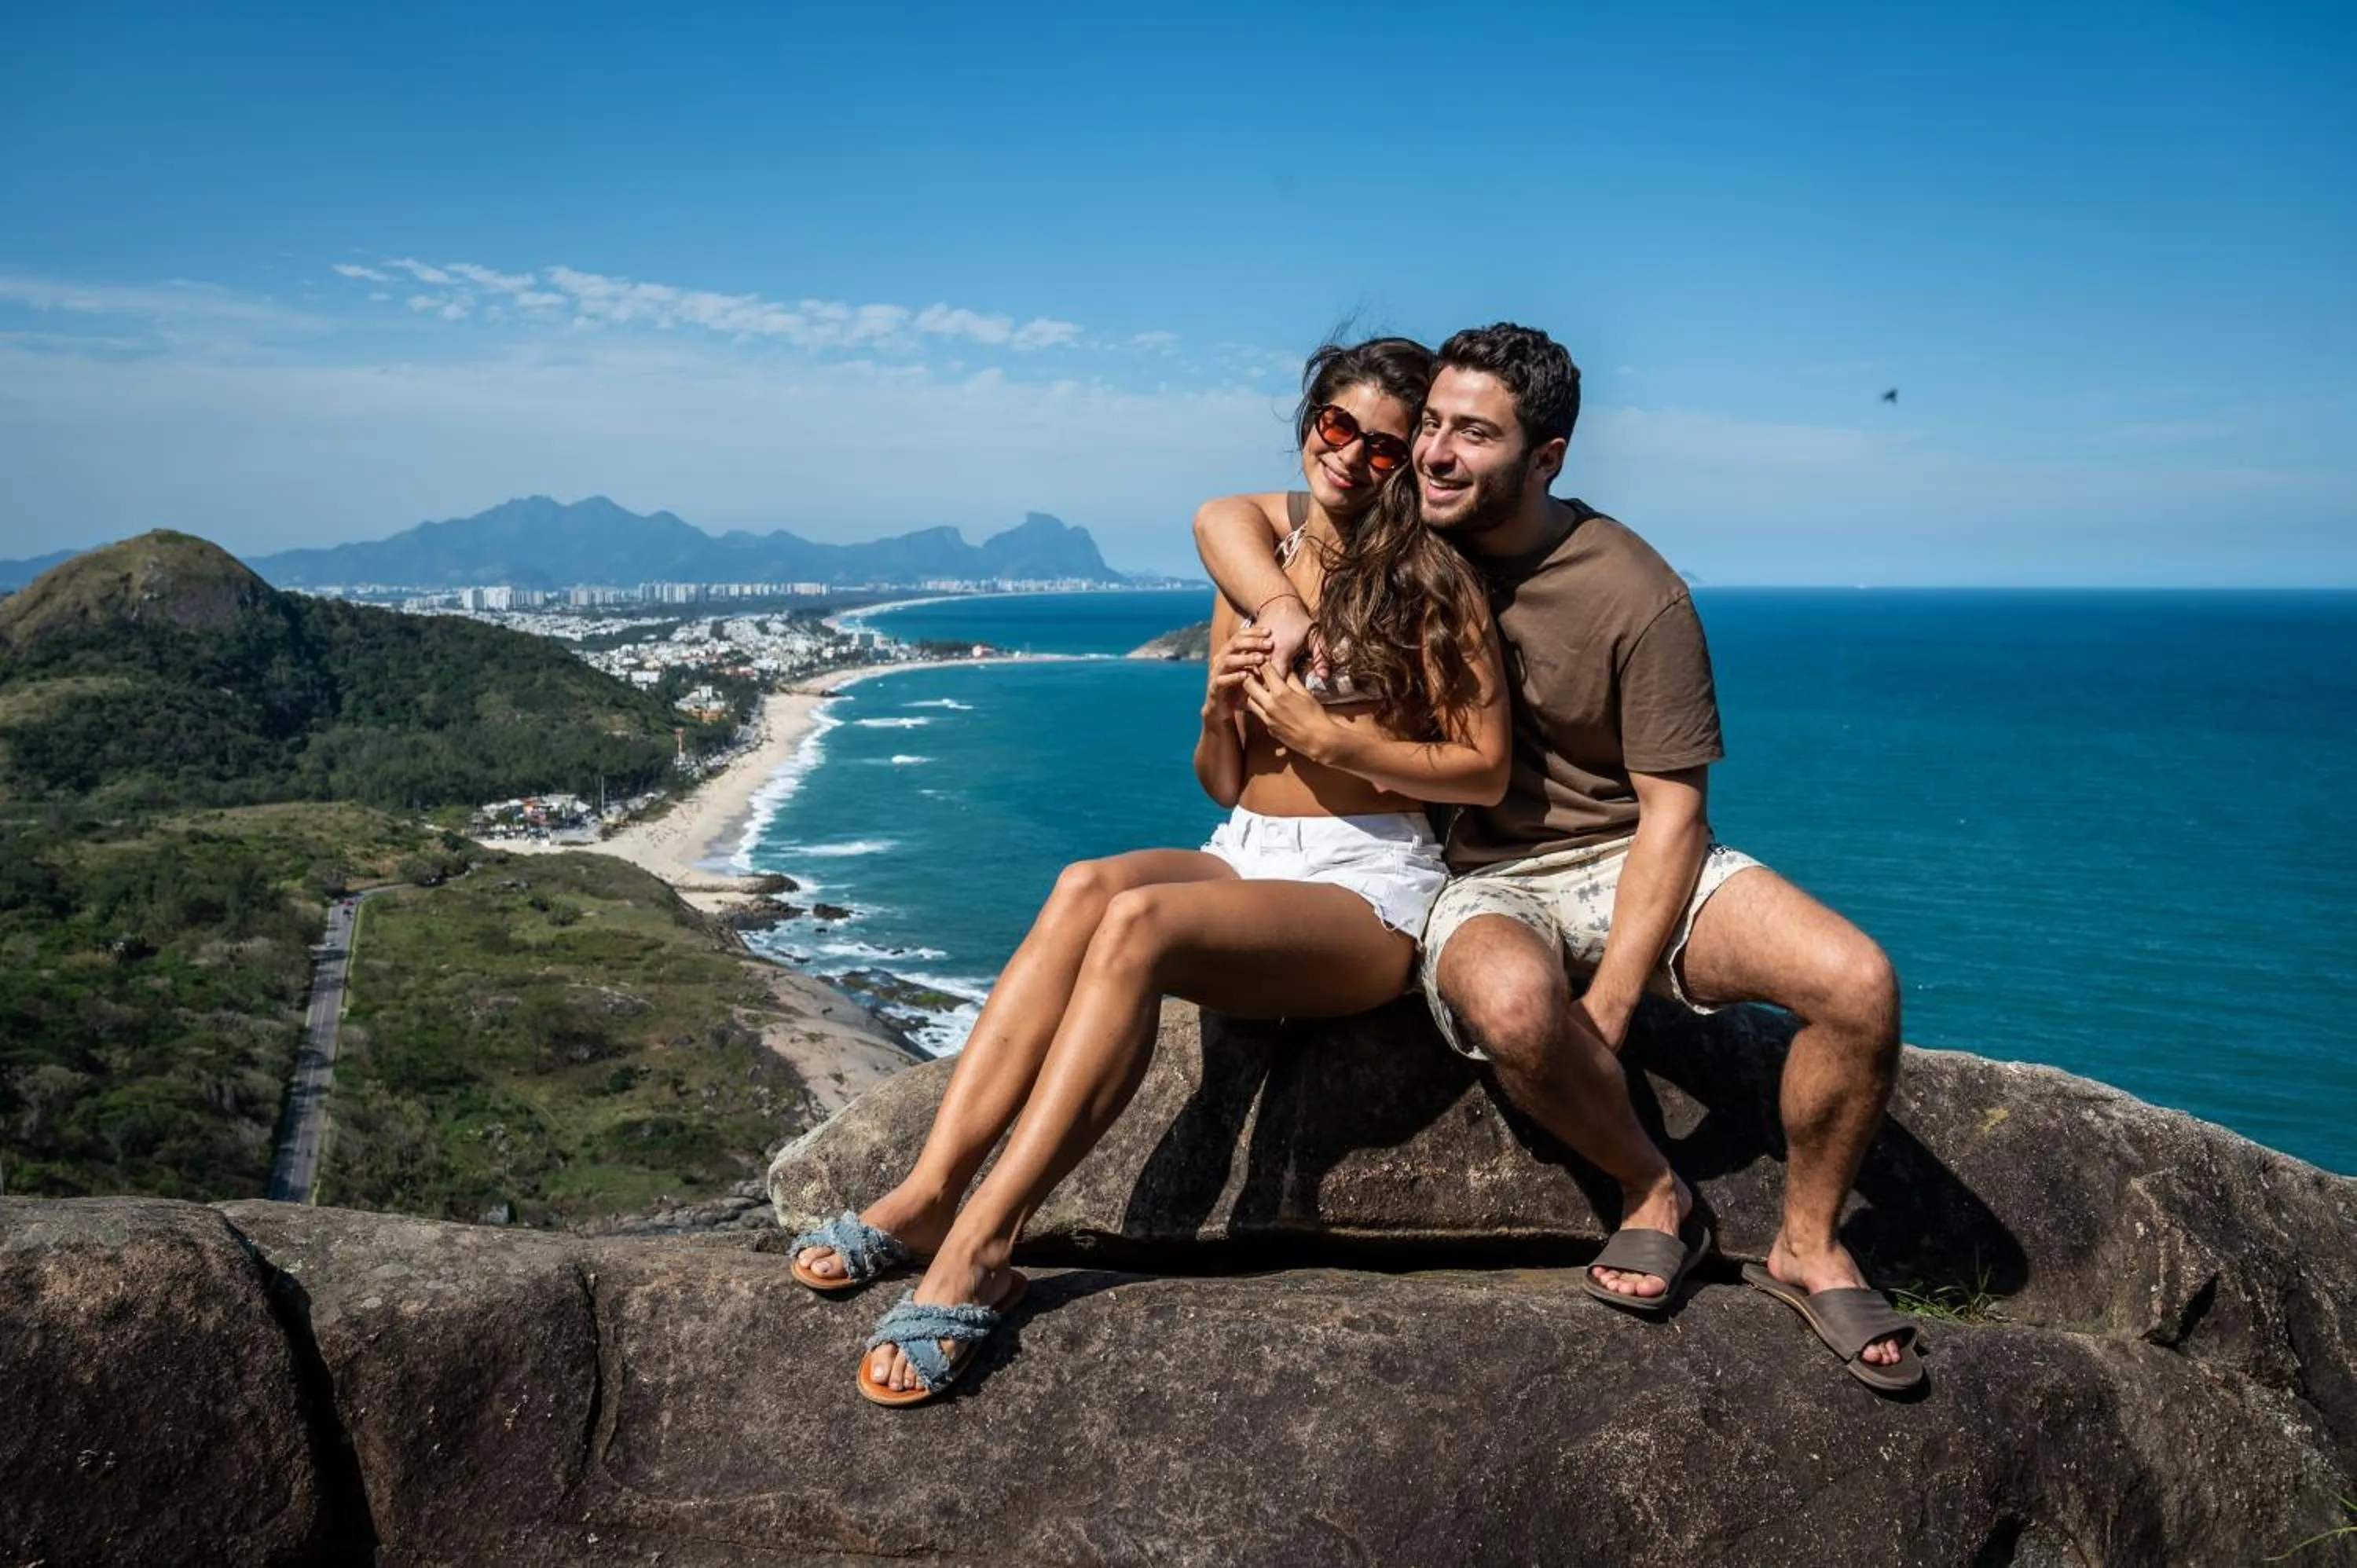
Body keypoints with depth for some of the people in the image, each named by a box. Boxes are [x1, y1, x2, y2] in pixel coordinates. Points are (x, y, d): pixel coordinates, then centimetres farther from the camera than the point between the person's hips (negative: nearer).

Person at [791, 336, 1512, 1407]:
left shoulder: (1431, 579, -2)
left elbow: (1486, 772, -6)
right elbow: (1220, 784, 14)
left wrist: (1326, 735, -14)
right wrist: (1224, 706, -7)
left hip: (1372, 888, -5)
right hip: (1246, 862, 5)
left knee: (1137, 919, -33)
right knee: (1085, 886, -29)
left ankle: (979, 1243, -36)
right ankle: (930, 1191, -35)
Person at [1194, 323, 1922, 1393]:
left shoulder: (1638, 597, -12)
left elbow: (1672, 810, -13)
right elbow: (1222, 519, 5)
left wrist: (1610, 1005, -21)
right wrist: (1286, 611, -18)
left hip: (1631, 863, 0)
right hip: (1484, 881, 1)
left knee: (1858, 982, -25)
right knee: (1514, 1005, -38)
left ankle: (1807, 1248, 1)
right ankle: (1652, 1198, -7)